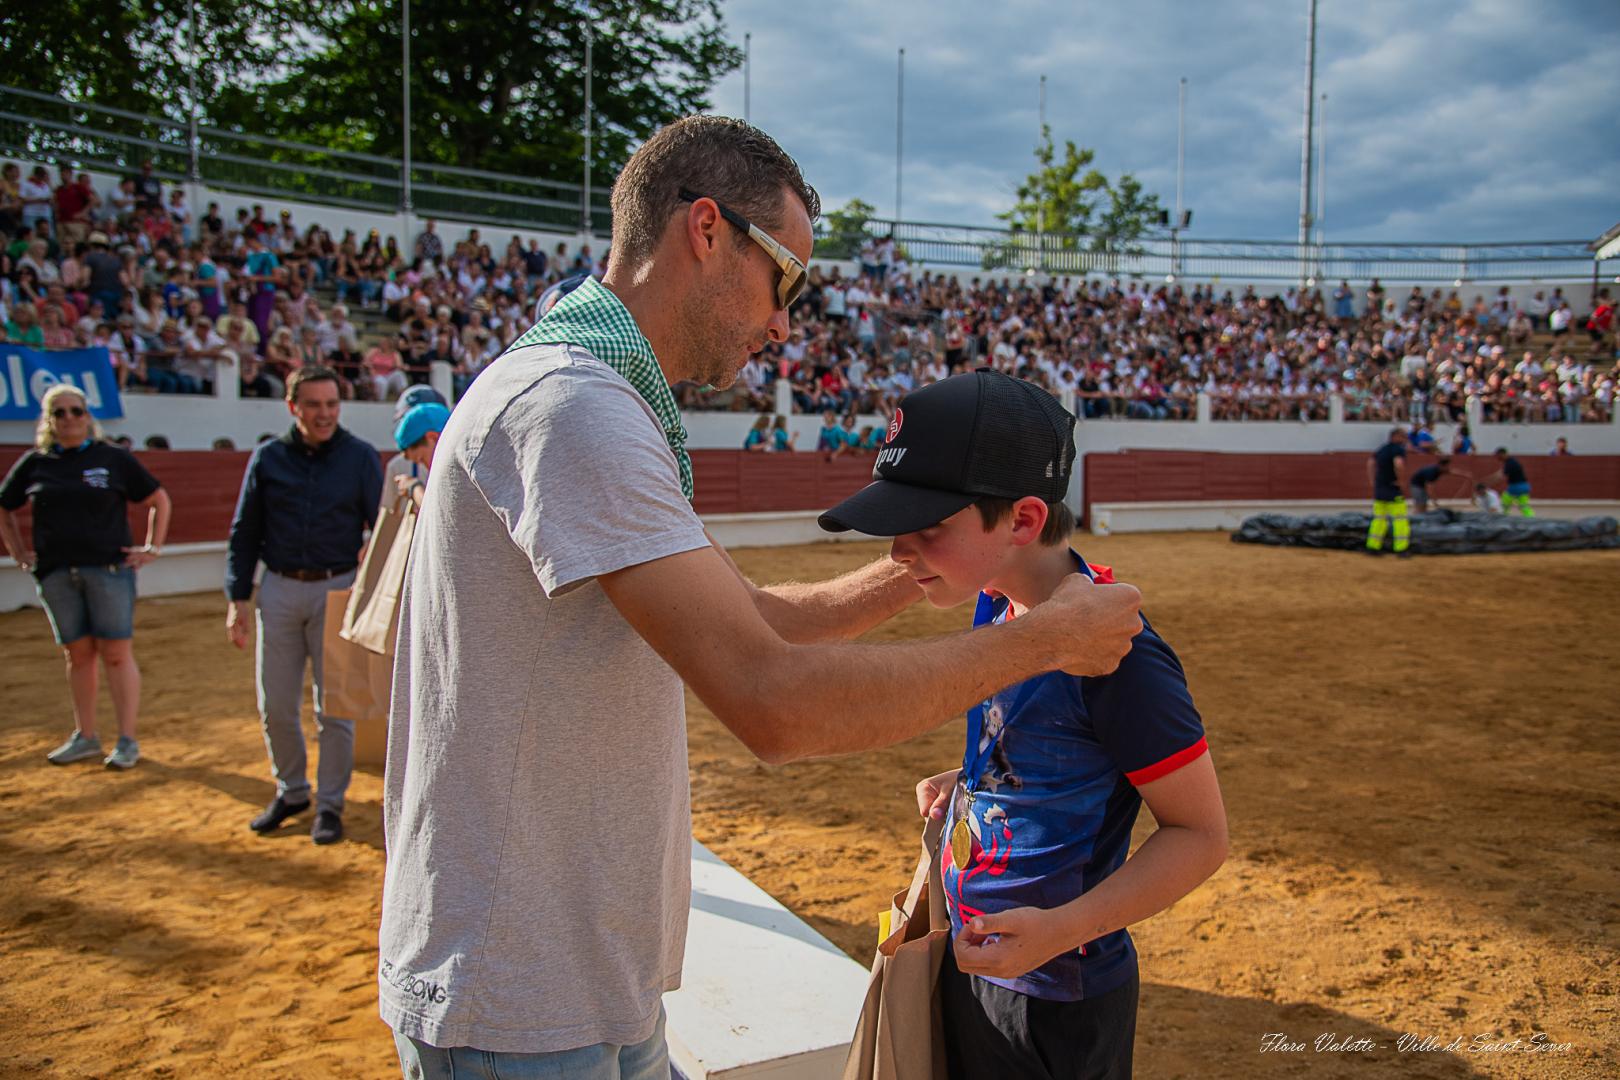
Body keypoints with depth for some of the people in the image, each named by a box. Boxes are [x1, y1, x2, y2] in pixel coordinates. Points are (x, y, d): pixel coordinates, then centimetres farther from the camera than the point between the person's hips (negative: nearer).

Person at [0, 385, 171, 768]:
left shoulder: (113, 458, 2)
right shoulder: (34, 463, 9)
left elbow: (159, 500, 8)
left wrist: (152, 548, 1)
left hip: (109, 568, -3)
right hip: (55, 574, 3)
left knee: (116, 654, -3)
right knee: (77, 654, 9)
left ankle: (127, 740, 2)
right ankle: (85, 737, 19)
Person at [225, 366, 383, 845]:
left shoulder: (360, 457, 0)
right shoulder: (267, 457, 5)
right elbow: (244, 533, 8)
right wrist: (238, 597, 1)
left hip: (337, 589, -2)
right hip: (279, 590, 3)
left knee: (333, 705, 2)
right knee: (274, 703, 8)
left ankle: (330, 803, 16)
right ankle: (291, 791, 28)